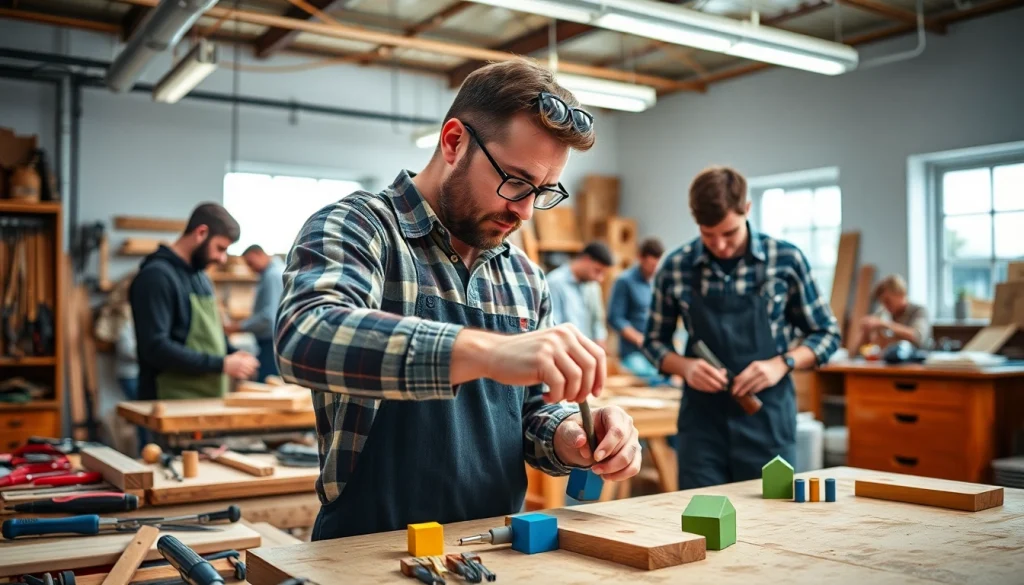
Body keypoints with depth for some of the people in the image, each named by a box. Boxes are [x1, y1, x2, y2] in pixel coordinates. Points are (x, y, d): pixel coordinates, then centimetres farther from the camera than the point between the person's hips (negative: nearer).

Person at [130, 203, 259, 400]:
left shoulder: (201, 277, 16)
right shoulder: (156, 276, -12)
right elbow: (155, 347, -20)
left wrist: (233, 354, 4)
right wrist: (222, 364, -19)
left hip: (210, 401, 8)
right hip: (173, 403, -8)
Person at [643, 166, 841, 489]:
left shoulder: (786, 260, -4)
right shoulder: (675, 268, -2)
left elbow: (827, 333, 6)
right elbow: (654, 340, 10)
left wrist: (782, 363, -12)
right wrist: (685, 366, -10)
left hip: (766, 418, 0)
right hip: (702, 418, 1)